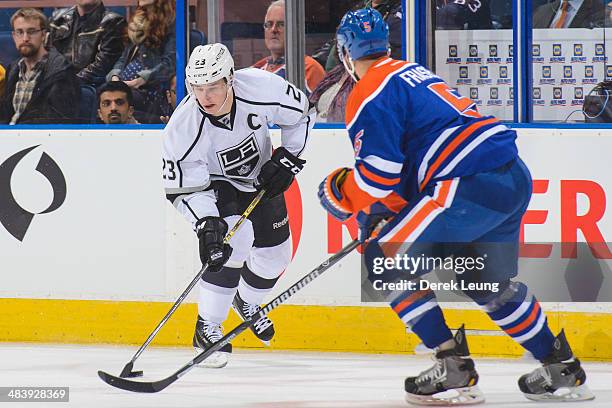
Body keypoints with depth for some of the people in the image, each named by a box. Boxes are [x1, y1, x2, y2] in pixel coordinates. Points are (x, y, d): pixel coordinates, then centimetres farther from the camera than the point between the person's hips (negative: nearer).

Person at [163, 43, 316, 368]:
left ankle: (246, 304, 43)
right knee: (237, 240, -28)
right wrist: (206, 225, -42)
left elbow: (301, 113, -10)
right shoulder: (183, 128, -35)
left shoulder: (261, 88, -31)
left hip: (260, 175, 4)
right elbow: (184, 189, -28)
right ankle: (206, 328, -17)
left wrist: (287, 158, -16)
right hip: (215, 183, -4)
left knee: (275, 253, 9)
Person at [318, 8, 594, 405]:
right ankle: (561, 368, 30)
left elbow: (380, 169, -10)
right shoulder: (411, 73, 26)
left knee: (388, 259, -3)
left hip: (473, 184, -9)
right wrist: (384, 209, 26)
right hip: (515, 178, 9)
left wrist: (348, 197, 9)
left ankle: (453, 368, -8)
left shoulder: (370, 93, -3)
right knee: (488, 282, 26)